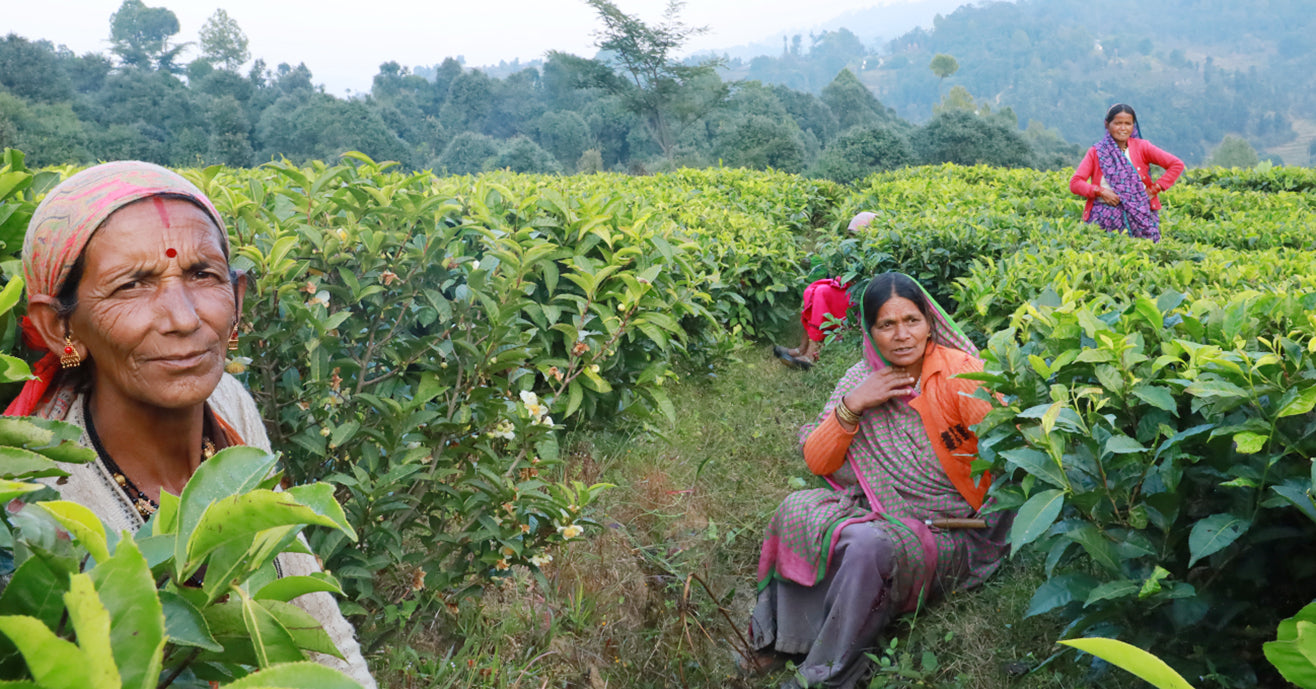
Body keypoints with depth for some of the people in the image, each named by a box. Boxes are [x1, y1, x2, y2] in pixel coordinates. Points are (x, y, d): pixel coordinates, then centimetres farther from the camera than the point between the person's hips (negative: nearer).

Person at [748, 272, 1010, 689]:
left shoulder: (960, 372, -11)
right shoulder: (863, 379, 2)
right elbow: (816, 462, -1)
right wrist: (852, 405, -13)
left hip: (954, 532, -5)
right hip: (882, 514, 5)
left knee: (869, 544, -32)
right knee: (796, 510, -15)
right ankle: (784, 641, 1)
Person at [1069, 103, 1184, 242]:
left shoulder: (1141, 147, 8)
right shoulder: (1096, 152, 7)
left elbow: (1177, 165, 7)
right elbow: (1075, 183, 0)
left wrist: (1155, 189, 0)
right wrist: (1100, 191, -13)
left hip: (1139, 217, 1)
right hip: (1105, 218, -1)